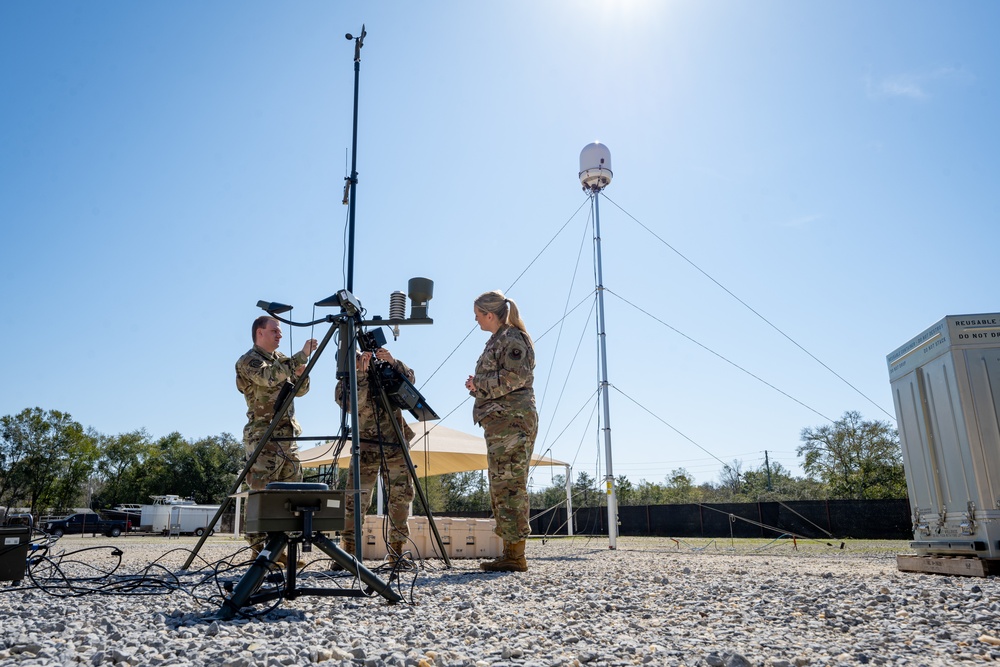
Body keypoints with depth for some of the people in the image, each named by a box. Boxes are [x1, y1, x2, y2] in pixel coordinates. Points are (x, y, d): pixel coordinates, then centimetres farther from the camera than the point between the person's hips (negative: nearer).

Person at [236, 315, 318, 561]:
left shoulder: (281, 359, 19)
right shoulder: (248, 361, -4)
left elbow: (300, 391, 20)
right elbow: (269, 377, -25)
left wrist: (301, 374, -1)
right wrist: (302, 356, -24)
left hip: (287, 436, 8)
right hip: (264, 436, -8)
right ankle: (259, 552, -4)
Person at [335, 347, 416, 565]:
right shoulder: (344, 384, -1)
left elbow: (409, 378, -7)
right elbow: (354, 404, -21)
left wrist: (392, 362, -23)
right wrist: (361, 374, -29)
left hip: (396, 445, 2)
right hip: (367, 447, -2)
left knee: (401, 497, 1)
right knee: (356, 498, -9)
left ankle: (396, 551, 10)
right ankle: (347, 551, 1)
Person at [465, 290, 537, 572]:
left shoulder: (512, 338, -5)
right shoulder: (496, 341, 24)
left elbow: (515, 376, -18)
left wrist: (479, 384, -8)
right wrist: (479, 385, 9)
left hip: (511, 421, -10)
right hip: (498, 422, 10)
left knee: (509, 485, -11)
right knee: (501, 487, 9)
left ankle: (516, 556, -8)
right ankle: (509, 554, 13)